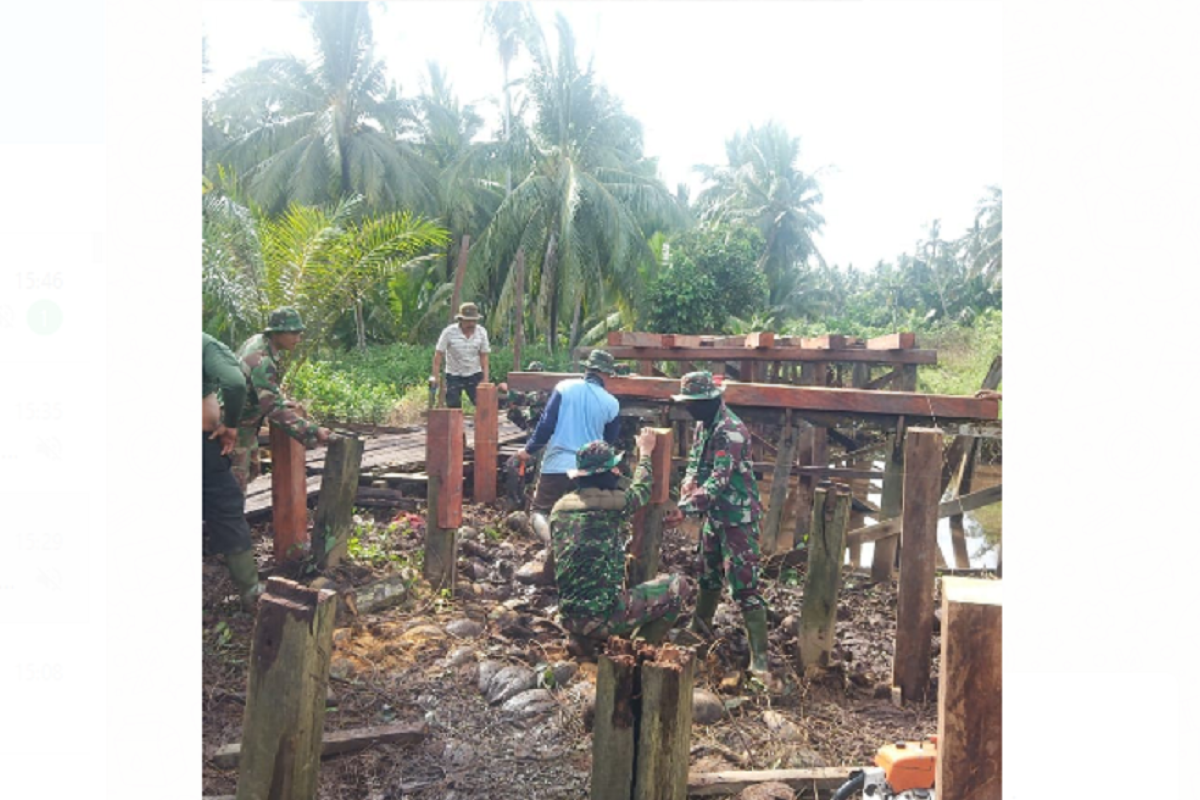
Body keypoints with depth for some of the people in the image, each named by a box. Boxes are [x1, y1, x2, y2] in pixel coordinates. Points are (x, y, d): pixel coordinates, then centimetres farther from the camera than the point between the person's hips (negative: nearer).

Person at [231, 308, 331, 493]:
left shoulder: (259, 342, -2)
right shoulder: (261, 361, -32)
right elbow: (275, 408, -36)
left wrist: (287, 403, 7)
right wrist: (313, 432, -39)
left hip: (245, 423, 10)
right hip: (234, 426, -10)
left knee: (251, 470, 22)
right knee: (236, 482, -5)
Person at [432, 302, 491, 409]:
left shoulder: (481, 332, -5)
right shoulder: (449, 332, -13)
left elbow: (484, 356, 0)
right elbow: (438, 355, -11)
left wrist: (485, 378, -4)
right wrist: (435, 377, -15)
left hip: (474, 376, 2)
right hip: (454, 376, -2)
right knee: (453, 407, -3)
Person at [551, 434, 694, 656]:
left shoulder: (560, 507, 6)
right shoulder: (610, 502, -11)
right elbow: (641, 489, 11)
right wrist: (645, 452, 28)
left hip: (569, 617, 7)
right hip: (603, 615, -7)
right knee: (679, 586, 6)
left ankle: (583, 640, 17)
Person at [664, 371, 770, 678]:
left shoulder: (731, 431, -24)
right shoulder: (703, 425, 6)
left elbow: (719, 481, -30)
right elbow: (695, 461, 14)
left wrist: (685, 508, -34)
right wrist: (689, 482, -9)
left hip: (737, 517, -9)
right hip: (714, 514, 9)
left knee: (744, 584, -9)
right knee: (708, 574, 24)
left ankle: (760, 655, -4)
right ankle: (699, 627, 42)